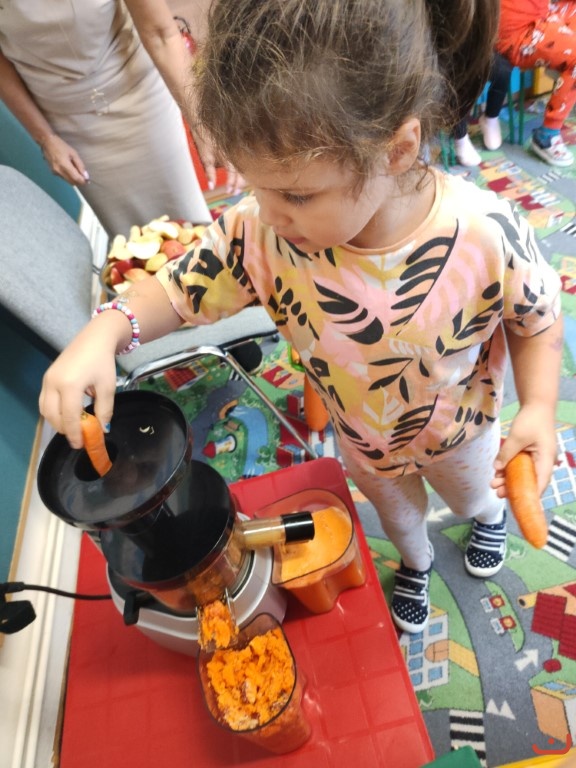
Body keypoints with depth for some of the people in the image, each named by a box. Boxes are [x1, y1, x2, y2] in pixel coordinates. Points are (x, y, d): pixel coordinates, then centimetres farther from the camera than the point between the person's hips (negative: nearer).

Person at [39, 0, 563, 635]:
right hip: (360, 440, 2)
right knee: (394, 511, 34)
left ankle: (489, 516, 76)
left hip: (458, 433, 0)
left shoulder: (487, 235, -36)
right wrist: (107, 330, -36)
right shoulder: (262, 232, -33)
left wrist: (539, 408, -30)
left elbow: (537, 320, -16)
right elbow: (180, 289, -18)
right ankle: (415, 564, 72)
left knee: (471, 495, 35)